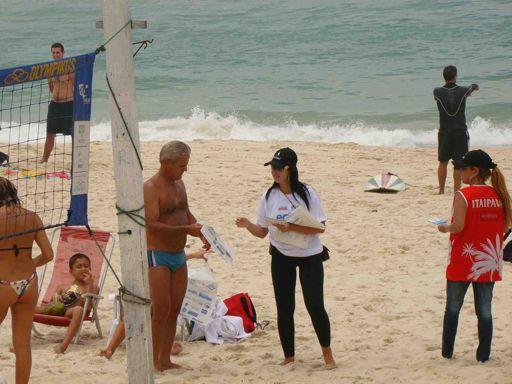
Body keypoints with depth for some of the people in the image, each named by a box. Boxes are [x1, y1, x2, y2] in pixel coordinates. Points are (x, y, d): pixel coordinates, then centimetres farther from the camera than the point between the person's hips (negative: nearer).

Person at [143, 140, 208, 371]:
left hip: (178, 255, 8)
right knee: (161, 309, -9)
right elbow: (152, 225, -23)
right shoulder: (151, 188, -14)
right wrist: (187, 229, -26)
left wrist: (200, 232, 3)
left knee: (175, 309, 9)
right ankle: (155, 363, -2)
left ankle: (165, 360, 16)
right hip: (157, 256, -8)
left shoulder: (179, 184, 12)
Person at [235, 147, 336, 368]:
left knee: (315, 305, -5)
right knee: (284, 308, 5)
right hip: (281, 257, 3)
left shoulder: (307, 193, -11)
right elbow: (262, 232, 3)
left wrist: (292, 228, -28)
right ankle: (289, 356, 17)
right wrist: (248, 225, -17)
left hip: (309, 256, -3)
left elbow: (319, 227, -16)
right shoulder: (269, 197, -1)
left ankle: (327, 352, 15)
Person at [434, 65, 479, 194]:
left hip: (444, 132, 1)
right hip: (460, 131, -1)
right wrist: (475, 86, 49)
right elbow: (473, 87, 22)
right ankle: (456, 190, 0)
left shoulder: (438, 92, -4)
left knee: (443, 162, 10)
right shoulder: (462, 91, -4)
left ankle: (441, 190, 12)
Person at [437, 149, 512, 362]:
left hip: (463, 263, -4)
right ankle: (483, 354, 8)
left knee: (453, 308, 10)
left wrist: (445, 228, -1)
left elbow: (458, 227, -21)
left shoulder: (463, 196, -14)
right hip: (488, 263, 4)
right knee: (484, 310, 8)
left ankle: (447, 352, 15)